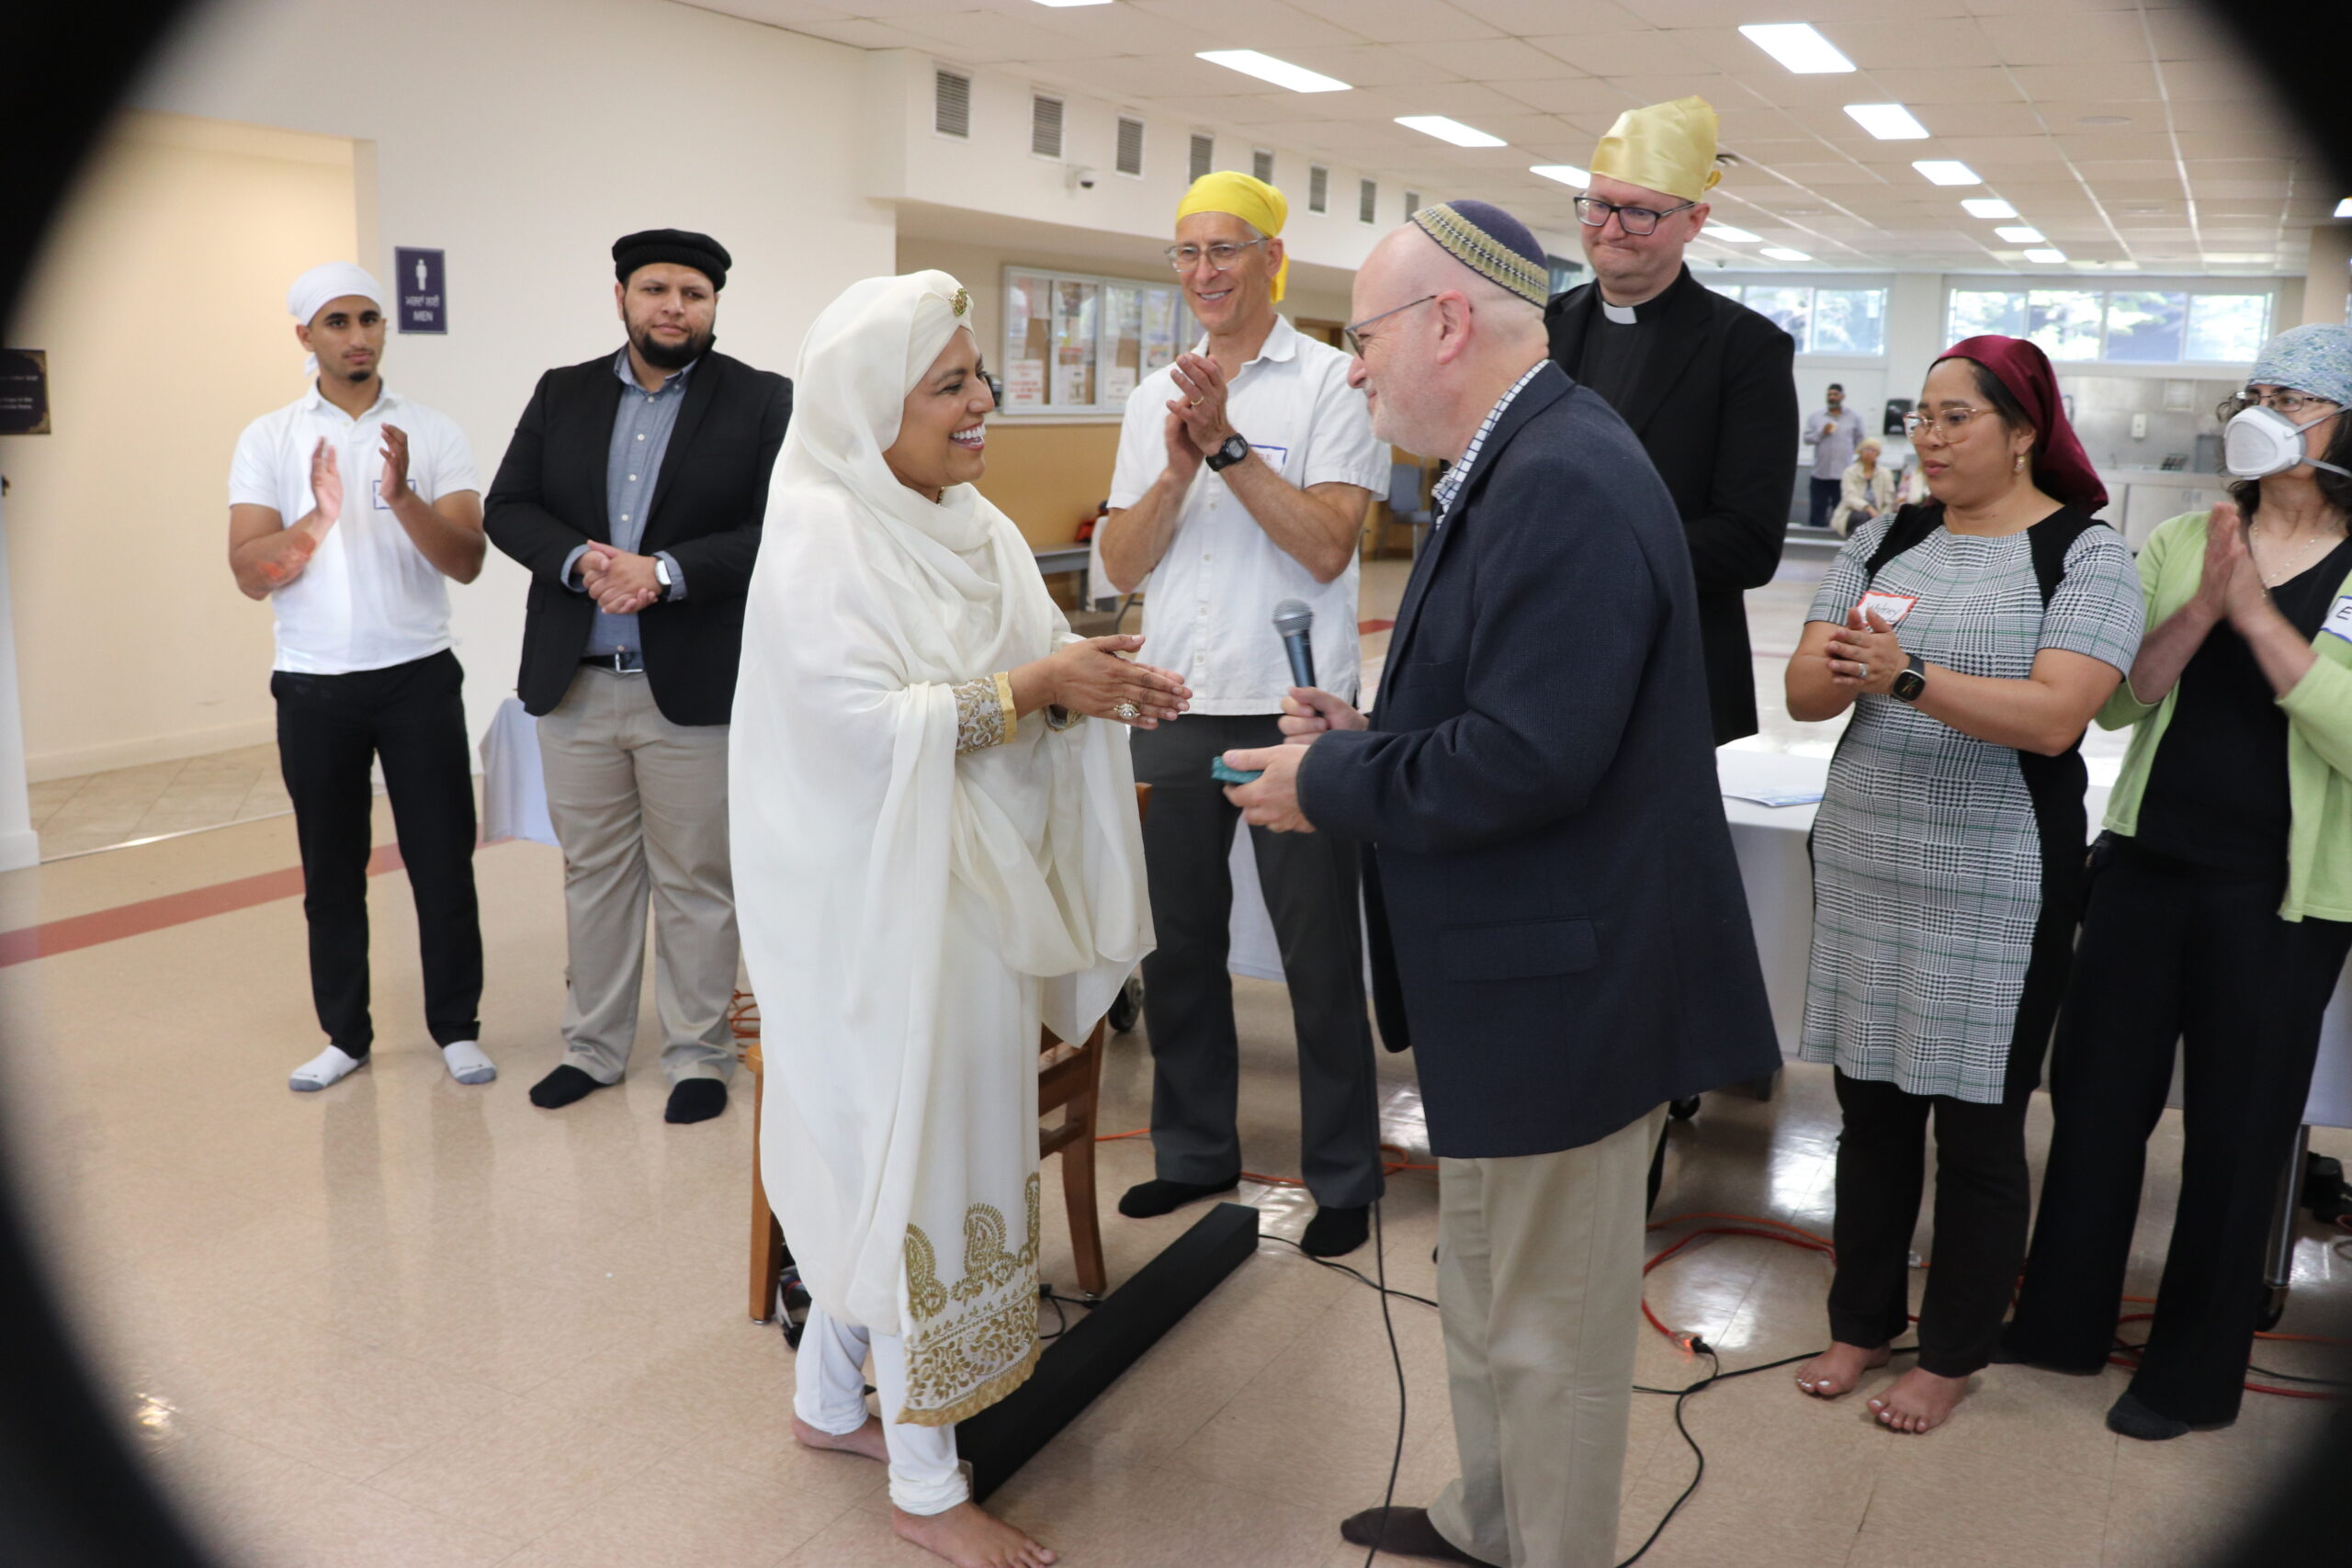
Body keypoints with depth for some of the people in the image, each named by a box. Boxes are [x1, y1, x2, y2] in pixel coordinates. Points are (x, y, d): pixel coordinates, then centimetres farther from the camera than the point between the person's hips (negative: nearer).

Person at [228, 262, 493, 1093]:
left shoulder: (434, 433, 0)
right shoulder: (267, 440, 2)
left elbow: (467, 562, -9)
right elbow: (250, 575, -6)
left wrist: (402, 497, -25)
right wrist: (316, 518, -23)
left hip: (419, 678, -1)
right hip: (313, 687, 1)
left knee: (442, 861, 3)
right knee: (331, 870, 10)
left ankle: (457, 1027, 16)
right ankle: (345, 1034, 23)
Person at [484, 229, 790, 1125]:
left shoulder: (762, 401, -2)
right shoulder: (562, 394, 10)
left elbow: (778, 531, -11)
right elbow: (507, 508, 5)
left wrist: (665, 571, -21)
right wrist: (580, 562, -14)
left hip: (694, 687, -4)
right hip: (574, 683, 4)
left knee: (695, 882, 7)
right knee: (592, 873, 15)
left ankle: (699, 1054, 21)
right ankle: (592, 1045, 30)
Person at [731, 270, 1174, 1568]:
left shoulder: (976, 530, 9)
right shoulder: (819, 545, -15)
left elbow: (1018, 694, 11)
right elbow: (870, 727, -24)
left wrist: (1094, 689, -9)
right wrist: (1037, 686, -21)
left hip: (969, 897, 8)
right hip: (876, 910, -8)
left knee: (878, 1157, 17)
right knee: (909, 1160, 1)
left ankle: (831, 1399, 37)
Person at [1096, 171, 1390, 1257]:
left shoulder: (1331, 383, -4)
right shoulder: (1157, 396, 11)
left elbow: (1327, 545, -15)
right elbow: (1121, 564, 5)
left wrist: (1228, 445, -17)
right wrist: (1178, 469, -11)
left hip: (1291, 711, -5)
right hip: (1174, 710, 5)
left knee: (1318, 953, 4)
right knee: (1176, 943, 14)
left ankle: (1343, 1176, 18)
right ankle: (1194, 1148, 30)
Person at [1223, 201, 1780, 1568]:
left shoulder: (1563, 483, -23)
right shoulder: (1523, 464, 10)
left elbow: (1524, 759, -29)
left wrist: (1328, 785, -16)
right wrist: (1370, 736, 3)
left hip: (1562, 987, -10)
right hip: (1514, 976, 10)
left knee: (1548, 1324, 10)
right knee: (1491, 1293, 26)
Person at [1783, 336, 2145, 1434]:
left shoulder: (2085, 554, -6)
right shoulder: (1883, 542, 7)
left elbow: (2054, 715, -19)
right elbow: (1804, 693, 0)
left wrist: (1906, 675, -29)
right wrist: (1842, 667, -23)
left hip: (1997, 889, -4)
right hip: (1864, 867, 4)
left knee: (1978, 1129, 8)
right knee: (1871, 1107, 14)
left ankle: (1951, 1354, 25)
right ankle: (1863, 1322, 30)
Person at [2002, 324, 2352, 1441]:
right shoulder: (2182, 543, 5)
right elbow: (2114, 700, -3)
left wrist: (2253, 609, -21)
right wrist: (2202, 605, -16)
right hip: (2146, 860, 3)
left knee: (2235, 1131, 9)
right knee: (2096, 1094, 11)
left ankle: (2194, 1371, 27)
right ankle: (2060, 1319, 29)